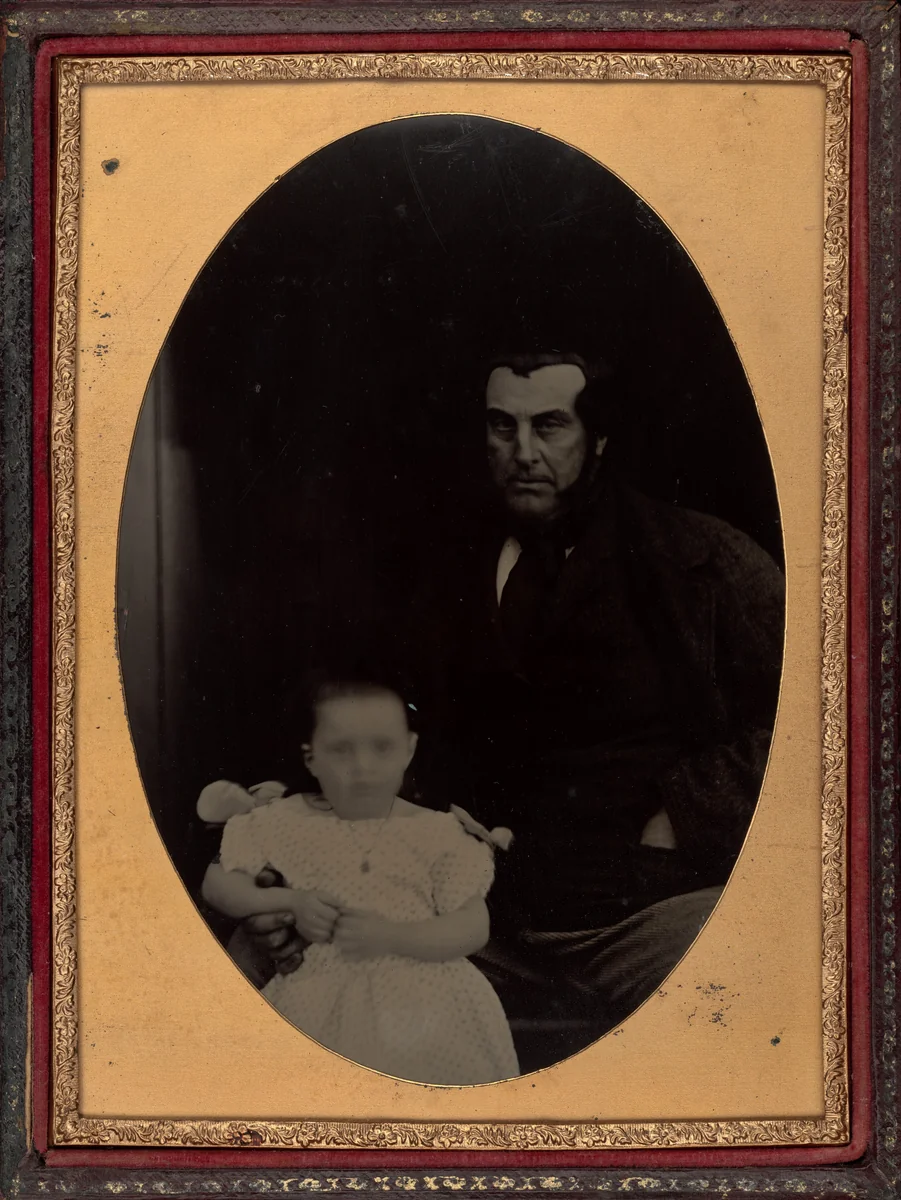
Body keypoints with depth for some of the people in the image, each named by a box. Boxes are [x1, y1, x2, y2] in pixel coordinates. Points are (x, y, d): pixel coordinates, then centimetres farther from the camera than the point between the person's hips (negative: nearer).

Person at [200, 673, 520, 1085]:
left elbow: (474, 928, 0)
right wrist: (288, 902, -6)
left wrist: (390, 935, -15)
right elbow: (217, 884, 12)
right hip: (317, 994, 0)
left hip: (420, 992, 0)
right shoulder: (285, 823, 7)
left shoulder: (438, 834, 4)